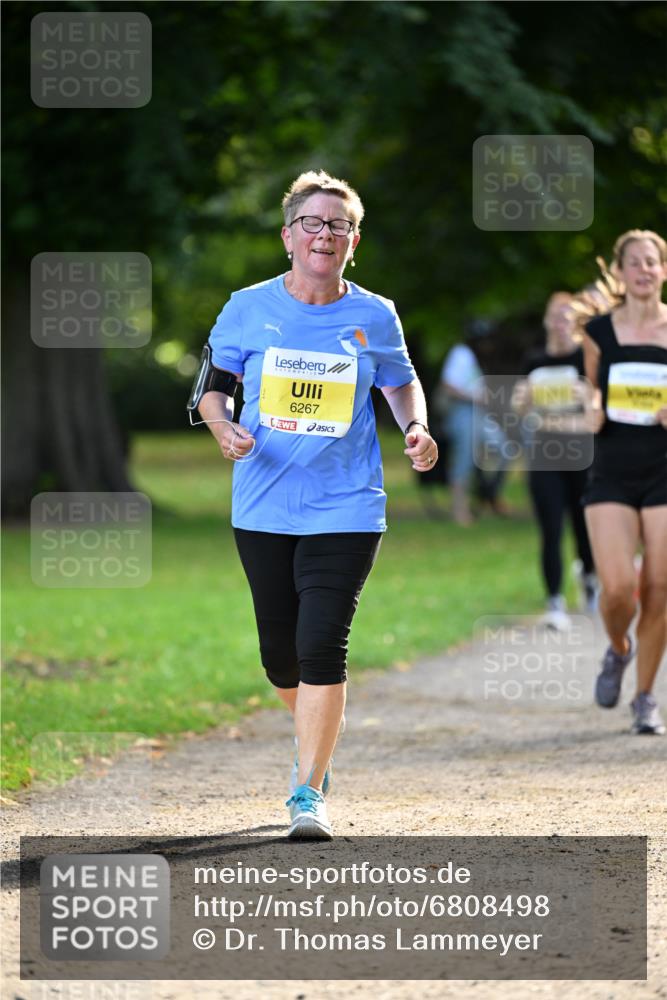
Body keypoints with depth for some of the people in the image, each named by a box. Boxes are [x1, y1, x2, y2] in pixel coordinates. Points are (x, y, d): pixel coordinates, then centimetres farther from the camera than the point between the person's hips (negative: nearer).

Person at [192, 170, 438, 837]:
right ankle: (314, 738, 42)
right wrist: (222, 426, -13)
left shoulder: (374, 317, 1)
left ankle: (309, 793, -7)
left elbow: (402, 383, 17)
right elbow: (213, 385, 8)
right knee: (280, 652, 10)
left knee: (322, 645, -14)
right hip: (263, 507, 2)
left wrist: (416, 427, -3)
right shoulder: (249, 308, 0)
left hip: (345, 508, -2)